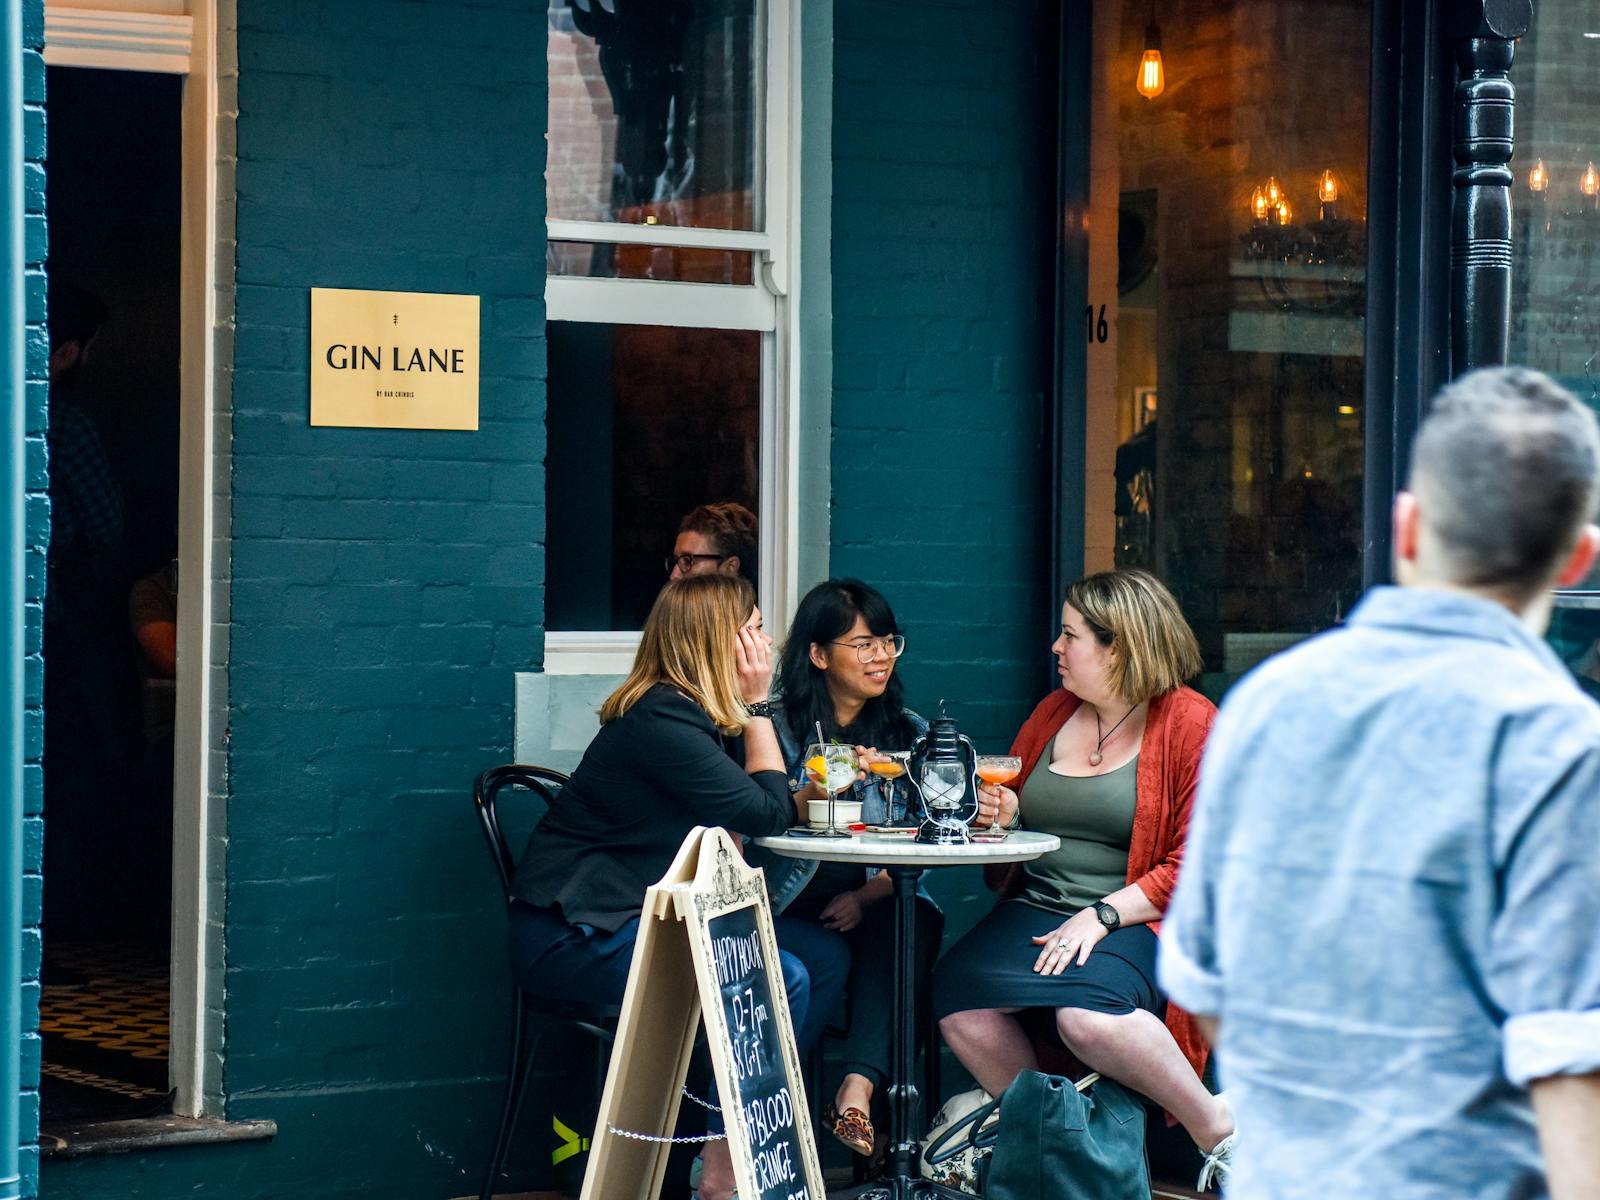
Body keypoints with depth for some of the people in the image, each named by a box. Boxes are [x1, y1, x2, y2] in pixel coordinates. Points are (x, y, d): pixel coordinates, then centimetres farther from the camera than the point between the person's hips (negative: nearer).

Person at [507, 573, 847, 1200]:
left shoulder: (685, 711, 11)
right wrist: (757, 706, -7)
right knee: (779, 980, -24)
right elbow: (767, 813, -13)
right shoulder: (661, 721, -19)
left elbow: (772, 806, 13)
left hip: (645, 917, 10)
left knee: (825, 954, 0)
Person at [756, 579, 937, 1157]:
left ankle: (857, 1091, -39)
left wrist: (866, 896, -10)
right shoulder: (777, 726, 4)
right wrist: (818, 791, -22)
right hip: (789, 907, -2)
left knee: (915, 921, -30)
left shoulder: (909, 731, 13)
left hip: (871, 907, 2)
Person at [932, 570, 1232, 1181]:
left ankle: (1217, 1126, -15)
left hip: (1134, 923, -6)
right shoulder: (1054, 713, 18)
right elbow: (1010, 808, 30)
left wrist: (1101, 915, -17)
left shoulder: (1189, 723, -1)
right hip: (1035, 910, 6)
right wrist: (1001, 815, 5)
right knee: (958, 997, -26)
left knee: (1088, 1013, -37)